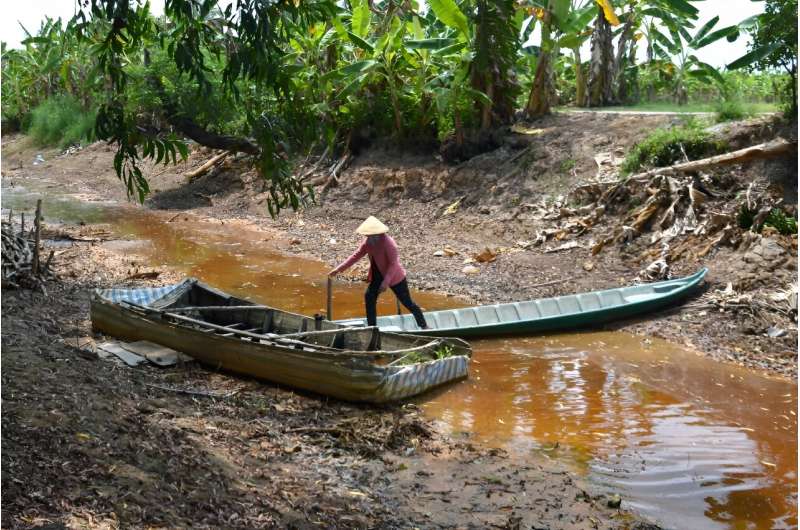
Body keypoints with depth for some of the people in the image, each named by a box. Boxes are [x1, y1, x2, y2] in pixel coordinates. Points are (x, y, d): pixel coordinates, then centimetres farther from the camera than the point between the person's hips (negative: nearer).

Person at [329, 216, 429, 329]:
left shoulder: (388, 243, -28)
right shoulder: (368, 242, -5)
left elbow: (393, 264, -27)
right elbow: (356, 255, 0)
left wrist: (385, 282, -32)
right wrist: (339, 269, -4)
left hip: (394, 276, -8)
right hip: (378, 275, 8)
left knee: (407, 302, 0)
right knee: (369, 297, 0)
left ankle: (424, 326, 12)